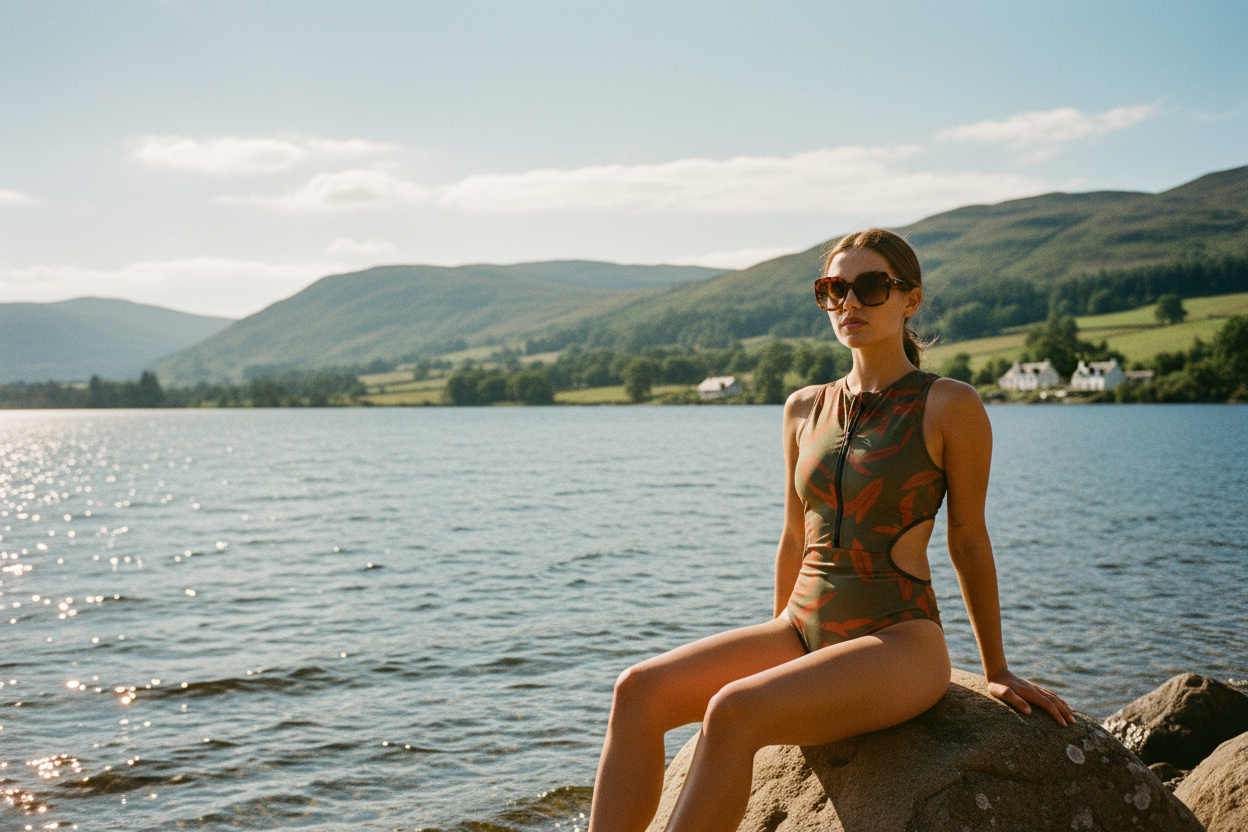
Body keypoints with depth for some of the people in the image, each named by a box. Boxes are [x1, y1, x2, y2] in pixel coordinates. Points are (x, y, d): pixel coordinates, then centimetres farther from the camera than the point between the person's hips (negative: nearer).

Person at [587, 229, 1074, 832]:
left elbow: (968, 541, 2)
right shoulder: (805, 409, 10)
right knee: (639, 690, -18)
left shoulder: (951, 407, -6)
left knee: (731, 712, -32)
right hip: (804, 632, 6)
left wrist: (998, 672, 9)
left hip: (898, 646, -6)